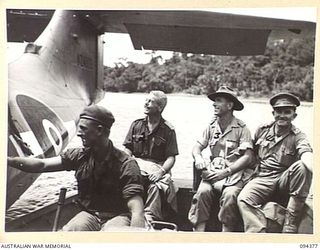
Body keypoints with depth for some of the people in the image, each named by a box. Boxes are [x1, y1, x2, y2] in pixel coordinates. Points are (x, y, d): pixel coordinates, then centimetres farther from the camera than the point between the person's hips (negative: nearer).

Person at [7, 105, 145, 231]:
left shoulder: (126, 165, -18)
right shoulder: (79, 155, -1)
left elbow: (137, 211, -25)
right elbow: (42, 165, -3)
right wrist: (9, 160, -15)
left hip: (117, 216, -4)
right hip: (89, 214, 4)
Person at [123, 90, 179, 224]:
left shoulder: (168, 130, 5)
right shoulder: (136, 125, 15)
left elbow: (171, 158, 1)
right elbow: (127, 149, 13)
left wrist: (161, 171, -17)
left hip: (158, 166, -2)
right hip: (137, 164, 2)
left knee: (156, 186, -33)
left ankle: (149, 217, -30)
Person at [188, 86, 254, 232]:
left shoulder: (241, 128, 0)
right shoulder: (211, 127, 15)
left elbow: (248, 157, -7)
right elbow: (197, 147, 15)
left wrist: (226, 172, -16)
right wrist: (198, 157, -10)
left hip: (234, 173, -3)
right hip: (213, 171, 3)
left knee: (230, 194, -32)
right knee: (203, 191, -26)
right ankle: (199, 230, -20)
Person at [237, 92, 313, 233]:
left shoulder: (297, 137, -1)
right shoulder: (262, 130, 10)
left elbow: (307, 154, -23)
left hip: (285, 179, -1)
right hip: (263, 179, 1)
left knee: (301, 166, -33)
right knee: (243, 199, -28)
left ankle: (290, 225, -27)